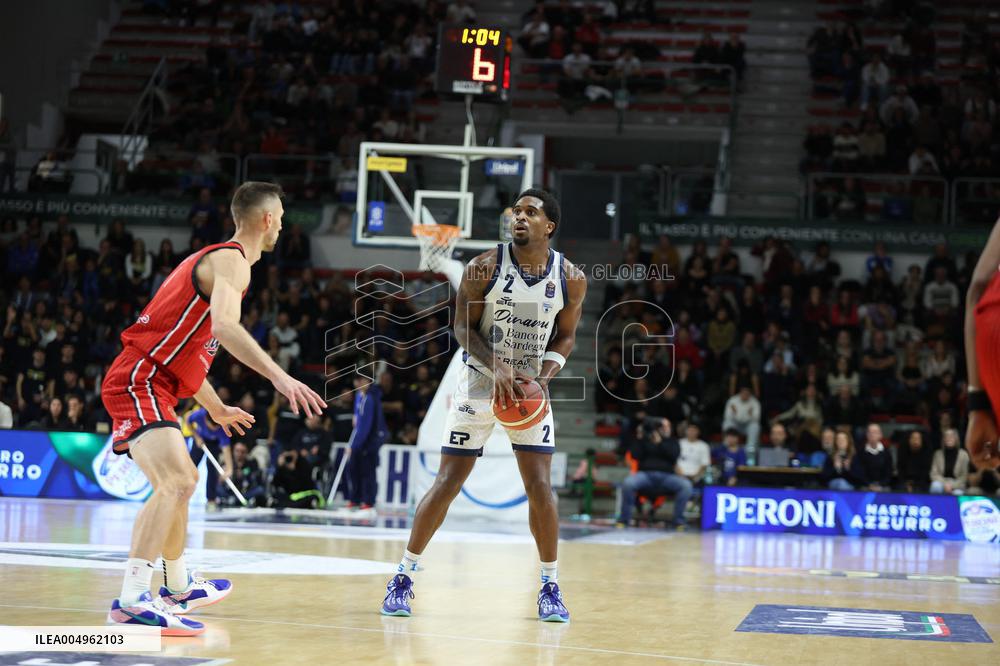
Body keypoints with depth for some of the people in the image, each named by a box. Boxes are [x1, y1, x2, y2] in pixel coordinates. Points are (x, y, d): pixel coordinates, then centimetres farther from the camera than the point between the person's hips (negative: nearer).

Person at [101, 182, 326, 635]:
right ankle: (131, 602, -37)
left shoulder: (214, 259, 21)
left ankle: (178, 587, 43)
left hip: (145, 384, 11)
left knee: (181, 480, 27)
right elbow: (223, 326, -32)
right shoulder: (231, 259, -11)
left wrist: (217, 409, 38)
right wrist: (278, 376, -39)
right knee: (177, 483, -27)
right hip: (139, 382, -11)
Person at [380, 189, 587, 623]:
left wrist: (544, 375, -12)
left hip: (530, 388, 2)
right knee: (448, 481, -2)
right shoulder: (485, 267, -12)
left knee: (539, 486, -6)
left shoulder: (571, 279, -5)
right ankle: (404, 577, 8)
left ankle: (550, 587, 7)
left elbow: (565, 336, 6)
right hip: (480, 381, -2)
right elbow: (463, 328, -8)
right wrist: (497, 366, -23)